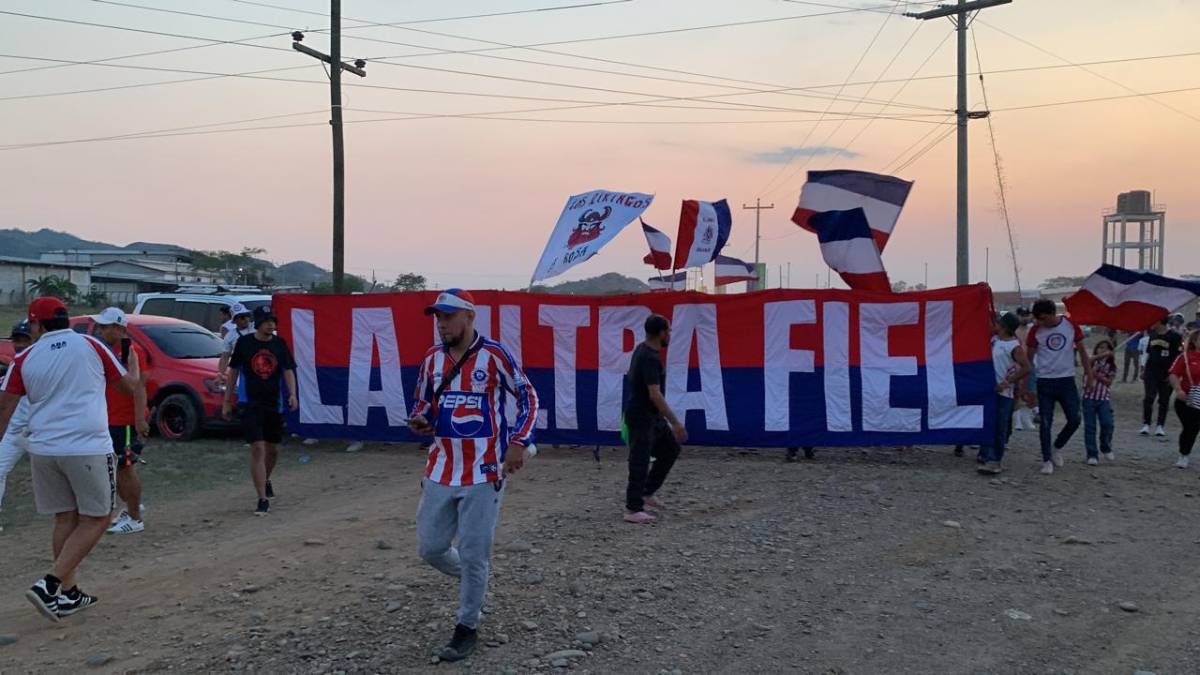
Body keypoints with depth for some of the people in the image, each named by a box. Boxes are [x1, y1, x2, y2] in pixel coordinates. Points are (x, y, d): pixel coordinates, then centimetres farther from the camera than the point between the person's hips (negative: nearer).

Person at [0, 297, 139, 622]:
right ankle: (50, 585, -5)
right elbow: (129, 385, 9)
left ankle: (68, 593, 21)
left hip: (42, 449, 4)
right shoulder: (90, 346, 1)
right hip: (88, 448, -4)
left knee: (65, 519, 16)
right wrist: (134, 363, 29)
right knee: (96, 519, 7)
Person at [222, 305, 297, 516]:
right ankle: (263, 499, -9)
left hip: (274, 403, 3)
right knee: (257, 449, -12)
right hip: (250, 403, -3)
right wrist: (227, 401, 7)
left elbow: (288, 370, 2)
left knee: (272, 449, 14)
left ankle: (266, 481, 43)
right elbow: (233, 371, 6)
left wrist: (292, 394, -14)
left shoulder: (279, 343, 3)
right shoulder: (244, 342, -2)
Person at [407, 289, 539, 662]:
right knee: (430, 548, 10)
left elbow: (528, 396, -2)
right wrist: (419, 420, -6)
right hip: (441, 471, 5)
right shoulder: (432, 358, 5)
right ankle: (474, 580, 40)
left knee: (473, 555, 1)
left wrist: (519, 442, -13)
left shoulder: (493, 354, -10)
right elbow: (422, 403, 18)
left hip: (484, 473, -5)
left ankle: (466, 628, 20)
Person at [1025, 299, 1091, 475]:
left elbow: (1081, 349, 8)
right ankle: (1046, 460, 7)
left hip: (1067, 380, 2)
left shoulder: (1071, 325, -2)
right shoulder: (1036, 330, -6)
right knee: (1046, 423, -2)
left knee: (1074, 420, 0)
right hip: (1045, 382, -2)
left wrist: (1088, 370, 3)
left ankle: (1057, 447, 25)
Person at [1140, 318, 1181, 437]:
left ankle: (1160, 426, 13)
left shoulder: (1174, 336, -7)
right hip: (1151, 372, 3)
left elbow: (1177, 356, -8)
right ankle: (1146, 425, -1)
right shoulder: (1153, 335, 8)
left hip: (1166, 374, -3)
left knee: (1164, 400, 6)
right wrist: (1143, 370, 13)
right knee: (1149, 398, -5)